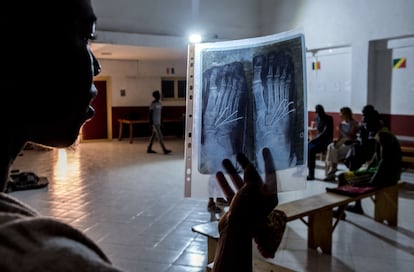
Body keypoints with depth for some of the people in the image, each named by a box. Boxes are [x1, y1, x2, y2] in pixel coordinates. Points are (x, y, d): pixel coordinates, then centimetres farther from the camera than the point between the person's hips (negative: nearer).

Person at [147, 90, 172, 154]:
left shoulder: (159, 104, 12)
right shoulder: (153, 104, -13)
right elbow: (150, 114, -14)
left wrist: (161, 122, 17)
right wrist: (151, 124, -16)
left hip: (158, 122, 8)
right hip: (154, 123, -8)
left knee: (153, 135, 11)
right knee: (160, 136, -9)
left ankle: (149, 149, 19)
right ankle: (164, 150, -9)